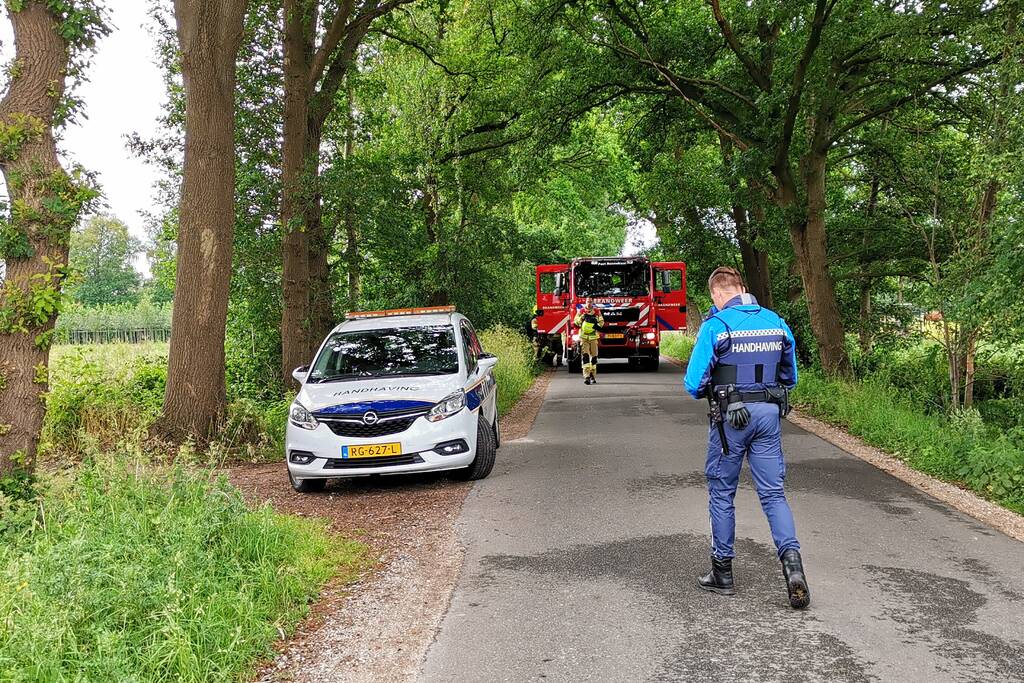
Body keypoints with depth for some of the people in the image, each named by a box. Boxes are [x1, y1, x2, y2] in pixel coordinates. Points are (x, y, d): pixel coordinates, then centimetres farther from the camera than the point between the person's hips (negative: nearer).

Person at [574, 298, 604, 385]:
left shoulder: (597, 311, 8)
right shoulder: (581, 311, 4)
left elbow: (601, 321, 7)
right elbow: (576, 322, -2)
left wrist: (598, 325, -14)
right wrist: (582, 317, -20)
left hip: (593, 337, 2)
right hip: (583, 337, -2)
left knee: (594, 356, 6)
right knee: (585, 356, -12)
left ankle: (593, 376, 19)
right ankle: (586, 376, -19)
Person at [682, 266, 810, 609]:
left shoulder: (715, 325, -10)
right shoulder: (776, 322, 5)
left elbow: (694, 383, -11)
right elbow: (790, 376, 14)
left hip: (730, 417, -4)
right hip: (769, 413, 4)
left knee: (721, 492, 10)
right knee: (773, 493, 8)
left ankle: (722, 572, 20)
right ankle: (791, 560, -11)